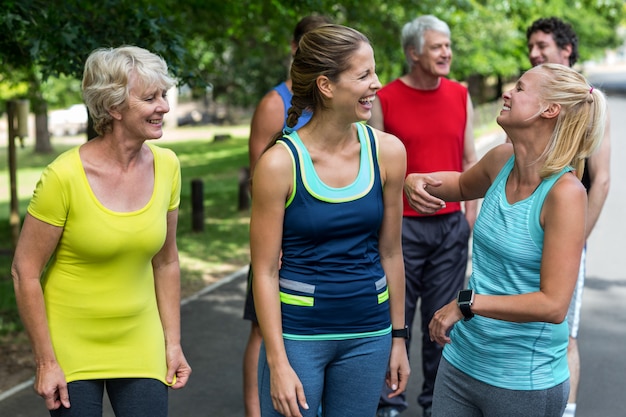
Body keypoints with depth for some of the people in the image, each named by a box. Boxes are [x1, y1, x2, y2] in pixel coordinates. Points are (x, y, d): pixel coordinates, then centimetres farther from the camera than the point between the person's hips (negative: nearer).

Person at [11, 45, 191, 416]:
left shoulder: (166, 166, -4)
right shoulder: (64, 176, -19)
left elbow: (166, 262, 5)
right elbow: (25, 272, -12)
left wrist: (173, 343, 6)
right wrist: (46, 362, -10)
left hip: (139, 346, 4)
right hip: (71, 347, -3)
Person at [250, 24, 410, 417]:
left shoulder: (387, 151, -3)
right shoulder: (280, 162, -13)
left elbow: (390, 252, 5)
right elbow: (265, 271, -9)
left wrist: (398, 337, 8)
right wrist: (278, 364, -11)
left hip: (369, 333, 3)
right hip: (298, 333, -3)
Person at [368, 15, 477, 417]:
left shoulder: (461, 96, 7)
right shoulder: (385, 99, -4)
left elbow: (470, 160, 11)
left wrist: (471, 214, 6)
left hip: (451, 226, 3)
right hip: (402, 227, -3)